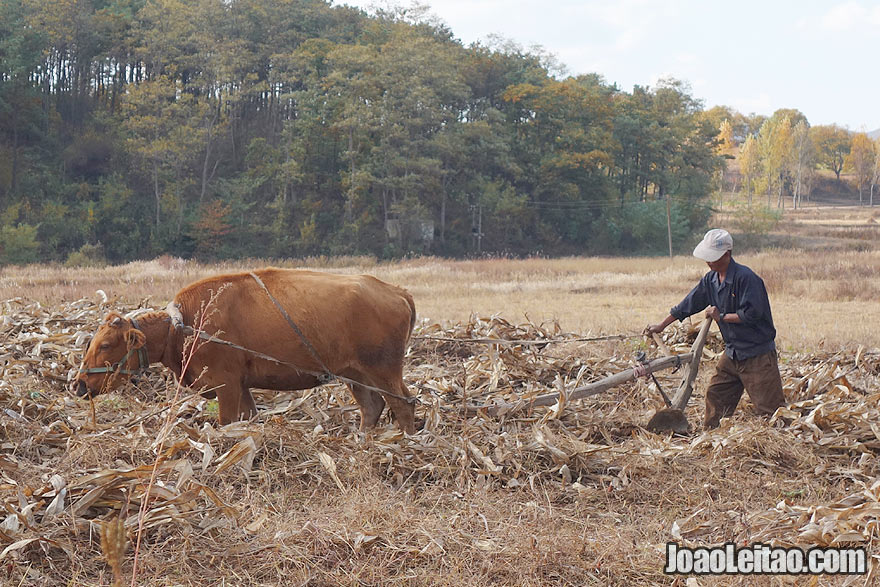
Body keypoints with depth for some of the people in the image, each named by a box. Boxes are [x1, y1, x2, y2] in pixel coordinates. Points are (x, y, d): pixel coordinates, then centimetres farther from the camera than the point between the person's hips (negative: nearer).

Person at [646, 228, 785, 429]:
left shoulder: (746, 277, -19)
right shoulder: (710, 279, 6)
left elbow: (751, 314, -23)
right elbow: (688, 304, 17)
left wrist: (722, 317, -12)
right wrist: (662, 325, 23)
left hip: (758, 353, -8)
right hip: (732, 352, 8)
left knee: (768, 406, -7)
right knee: (715, 395, 11)